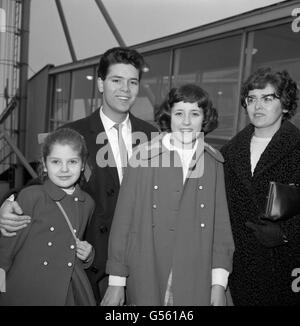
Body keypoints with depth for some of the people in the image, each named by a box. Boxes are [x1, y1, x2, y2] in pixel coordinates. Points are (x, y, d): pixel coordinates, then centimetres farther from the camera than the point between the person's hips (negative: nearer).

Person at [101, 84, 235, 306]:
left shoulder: (214, 162, 3)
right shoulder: (144, 157, -4)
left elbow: (221, 223, 3)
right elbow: (123, 220, -3)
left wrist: (219, 283, -2)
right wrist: (116, 282, -3)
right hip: (145, 281, -1)